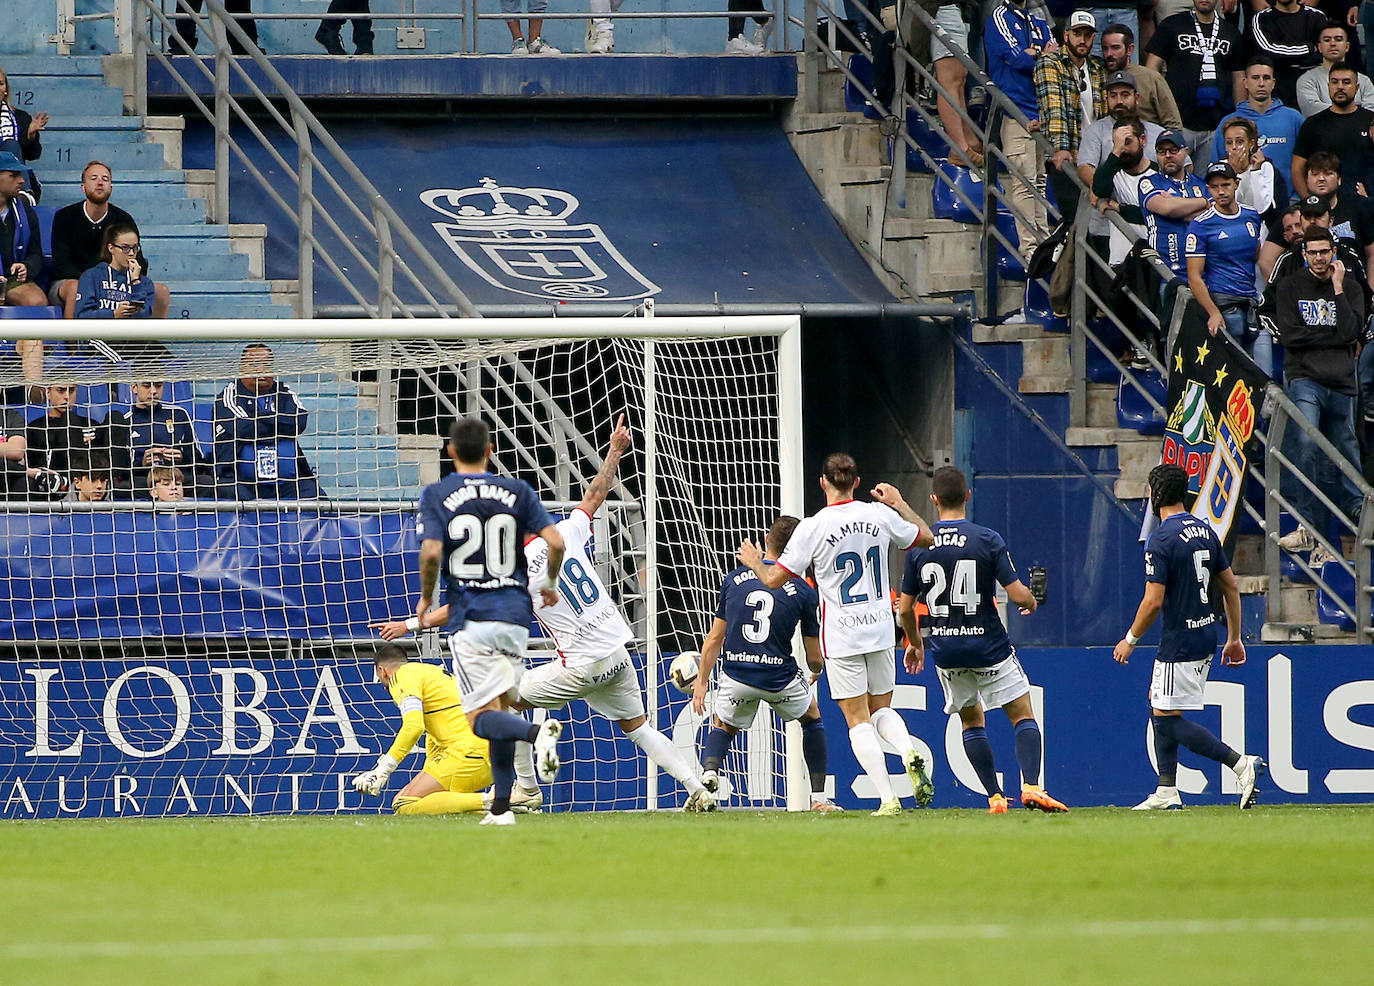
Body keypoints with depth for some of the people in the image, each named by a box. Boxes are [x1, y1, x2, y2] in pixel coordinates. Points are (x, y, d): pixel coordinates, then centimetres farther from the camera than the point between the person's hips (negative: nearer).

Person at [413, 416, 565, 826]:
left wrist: (426, 597, 4)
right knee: (501, 708, 14)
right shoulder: (517, 491, 6)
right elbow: (555, 541, -1)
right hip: (514, 614, 3)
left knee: (483, 717, -5)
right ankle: (501, 807, 8)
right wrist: (550, 584, 18)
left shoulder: (437, 495, -1)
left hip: (469, 619, -3)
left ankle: (537, 731, -36)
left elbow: (432, 551, -14)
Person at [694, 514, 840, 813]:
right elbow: (815, 659, 3)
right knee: (812, 716, 28)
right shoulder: (802, 592, -3)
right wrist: (817, 671, 27)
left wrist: (701, 681, 15)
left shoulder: (735, 579, 2)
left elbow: (715, 638, 5)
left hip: (736, 676, 1)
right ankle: (818, 797, 24)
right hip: (780, 676, -1)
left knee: (723, 726, 28)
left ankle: (709, 772, -4)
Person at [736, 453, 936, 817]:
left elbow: (774, 580, -6)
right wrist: (900, 504, 29)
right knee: (881, 708, 18)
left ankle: (887, 800, -10)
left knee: (858, 719, 1)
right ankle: (909, 753, -13)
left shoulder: (812, 528, -12)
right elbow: (926, 538, 16)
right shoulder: (881, 515, -1)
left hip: (842, 635, -4)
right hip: (881, 629, 4)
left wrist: (754, 562, 15)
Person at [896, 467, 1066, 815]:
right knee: (1023, 716, 5)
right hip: (989, 646, -3)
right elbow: (1017, 594, -12)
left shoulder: (918, 546, -2)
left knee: (971, 721, 18)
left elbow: (905, 608, 4)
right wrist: (1031, 602, 12)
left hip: (946, 652, 3)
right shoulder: (987, 540, -11)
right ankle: (1031, 787, -14)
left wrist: (915, 644, 21)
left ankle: (995, 798, 10)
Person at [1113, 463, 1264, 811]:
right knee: (1158, 705, 19)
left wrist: (1130, 640, -6)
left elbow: (1153, 602, -19)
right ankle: (1167, 791, 19)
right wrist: (1234, 638, 19)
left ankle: (1241, 764, -14)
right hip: (1207, 636, 9)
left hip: (1180, 644, -9)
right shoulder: (1206, 532, 8)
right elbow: (1231, 588, 12)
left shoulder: (1161, 540, -16)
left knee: (1168, 719, -3)